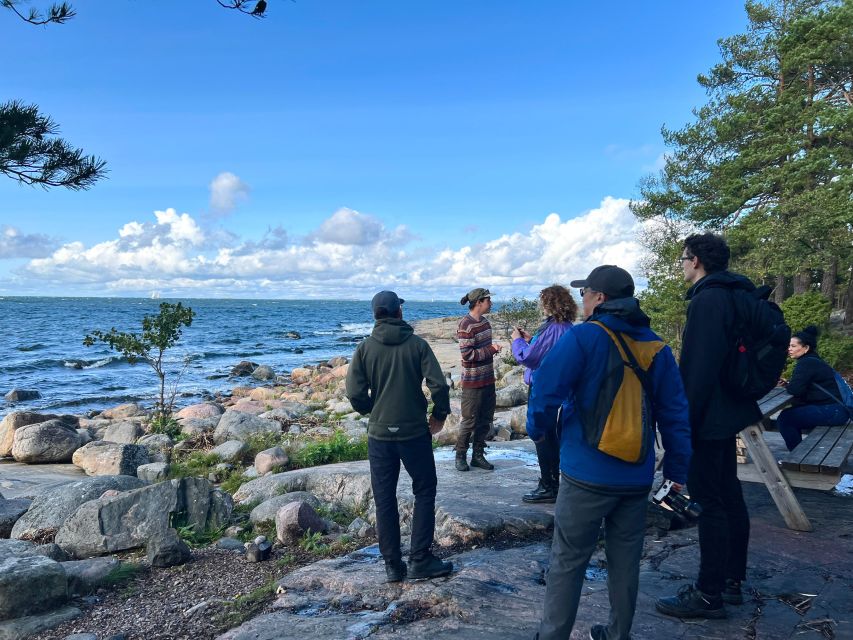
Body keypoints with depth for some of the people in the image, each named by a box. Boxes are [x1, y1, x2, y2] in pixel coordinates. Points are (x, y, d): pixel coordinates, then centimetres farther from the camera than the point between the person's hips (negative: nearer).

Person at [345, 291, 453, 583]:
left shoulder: (365, 348, -4)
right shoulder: (417, 344, -7)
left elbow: (354, 394, -8)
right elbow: (439, 385, -14)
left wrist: (371, 412, 11)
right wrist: (439, 415, 2)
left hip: (379, 435, 2)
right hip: (415, 432, -1)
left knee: (384, 499, 12)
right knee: (424, 492, 14)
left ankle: (393, 564, 18)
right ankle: (420, 559, 13)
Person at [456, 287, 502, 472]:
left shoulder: (485, 321, 7)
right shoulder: (465, 325, -18)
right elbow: (468, 355, -21)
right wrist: (491, 349, -17)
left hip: (488, 379, 8)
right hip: (473, 382, -8)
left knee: (485, 420, 13)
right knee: (470, 421, 2)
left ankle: (478, 455, 24)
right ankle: (460, 456, 18)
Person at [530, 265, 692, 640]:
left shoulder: (582, 338, -12)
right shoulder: (657, 348, 4)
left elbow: (546, 391, -16)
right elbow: (675, 415, 5)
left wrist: (537, 429, 4)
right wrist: (677, 470, 12)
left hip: (587, 475, -5)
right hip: (636, 478, 5)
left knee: (567, 562, 7)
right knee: (625, 562, 17)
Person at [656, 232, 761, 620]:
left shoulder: (708, 299, -18)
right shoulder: (733, 295, 13)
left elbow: (700, 366, -24)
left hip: (708, 416, -10)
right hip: (727, 412, 10)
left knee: (709, 501, -4)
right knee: (728, 495, 16)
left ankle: (708, 594, 5)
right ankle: (731, 581, 28)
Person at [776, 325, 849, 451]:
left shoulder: (806, 363, -14)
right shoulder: (812, 360, 17)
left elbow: (795, 390, -21)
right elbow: (802, 387, 16)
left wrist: (786, 385, 0)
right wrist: (788, 384, -1)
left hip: (832, 411, -11)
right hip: (835, 409, 11)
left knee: (784, 418, -12)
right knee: (792, 415, 20)